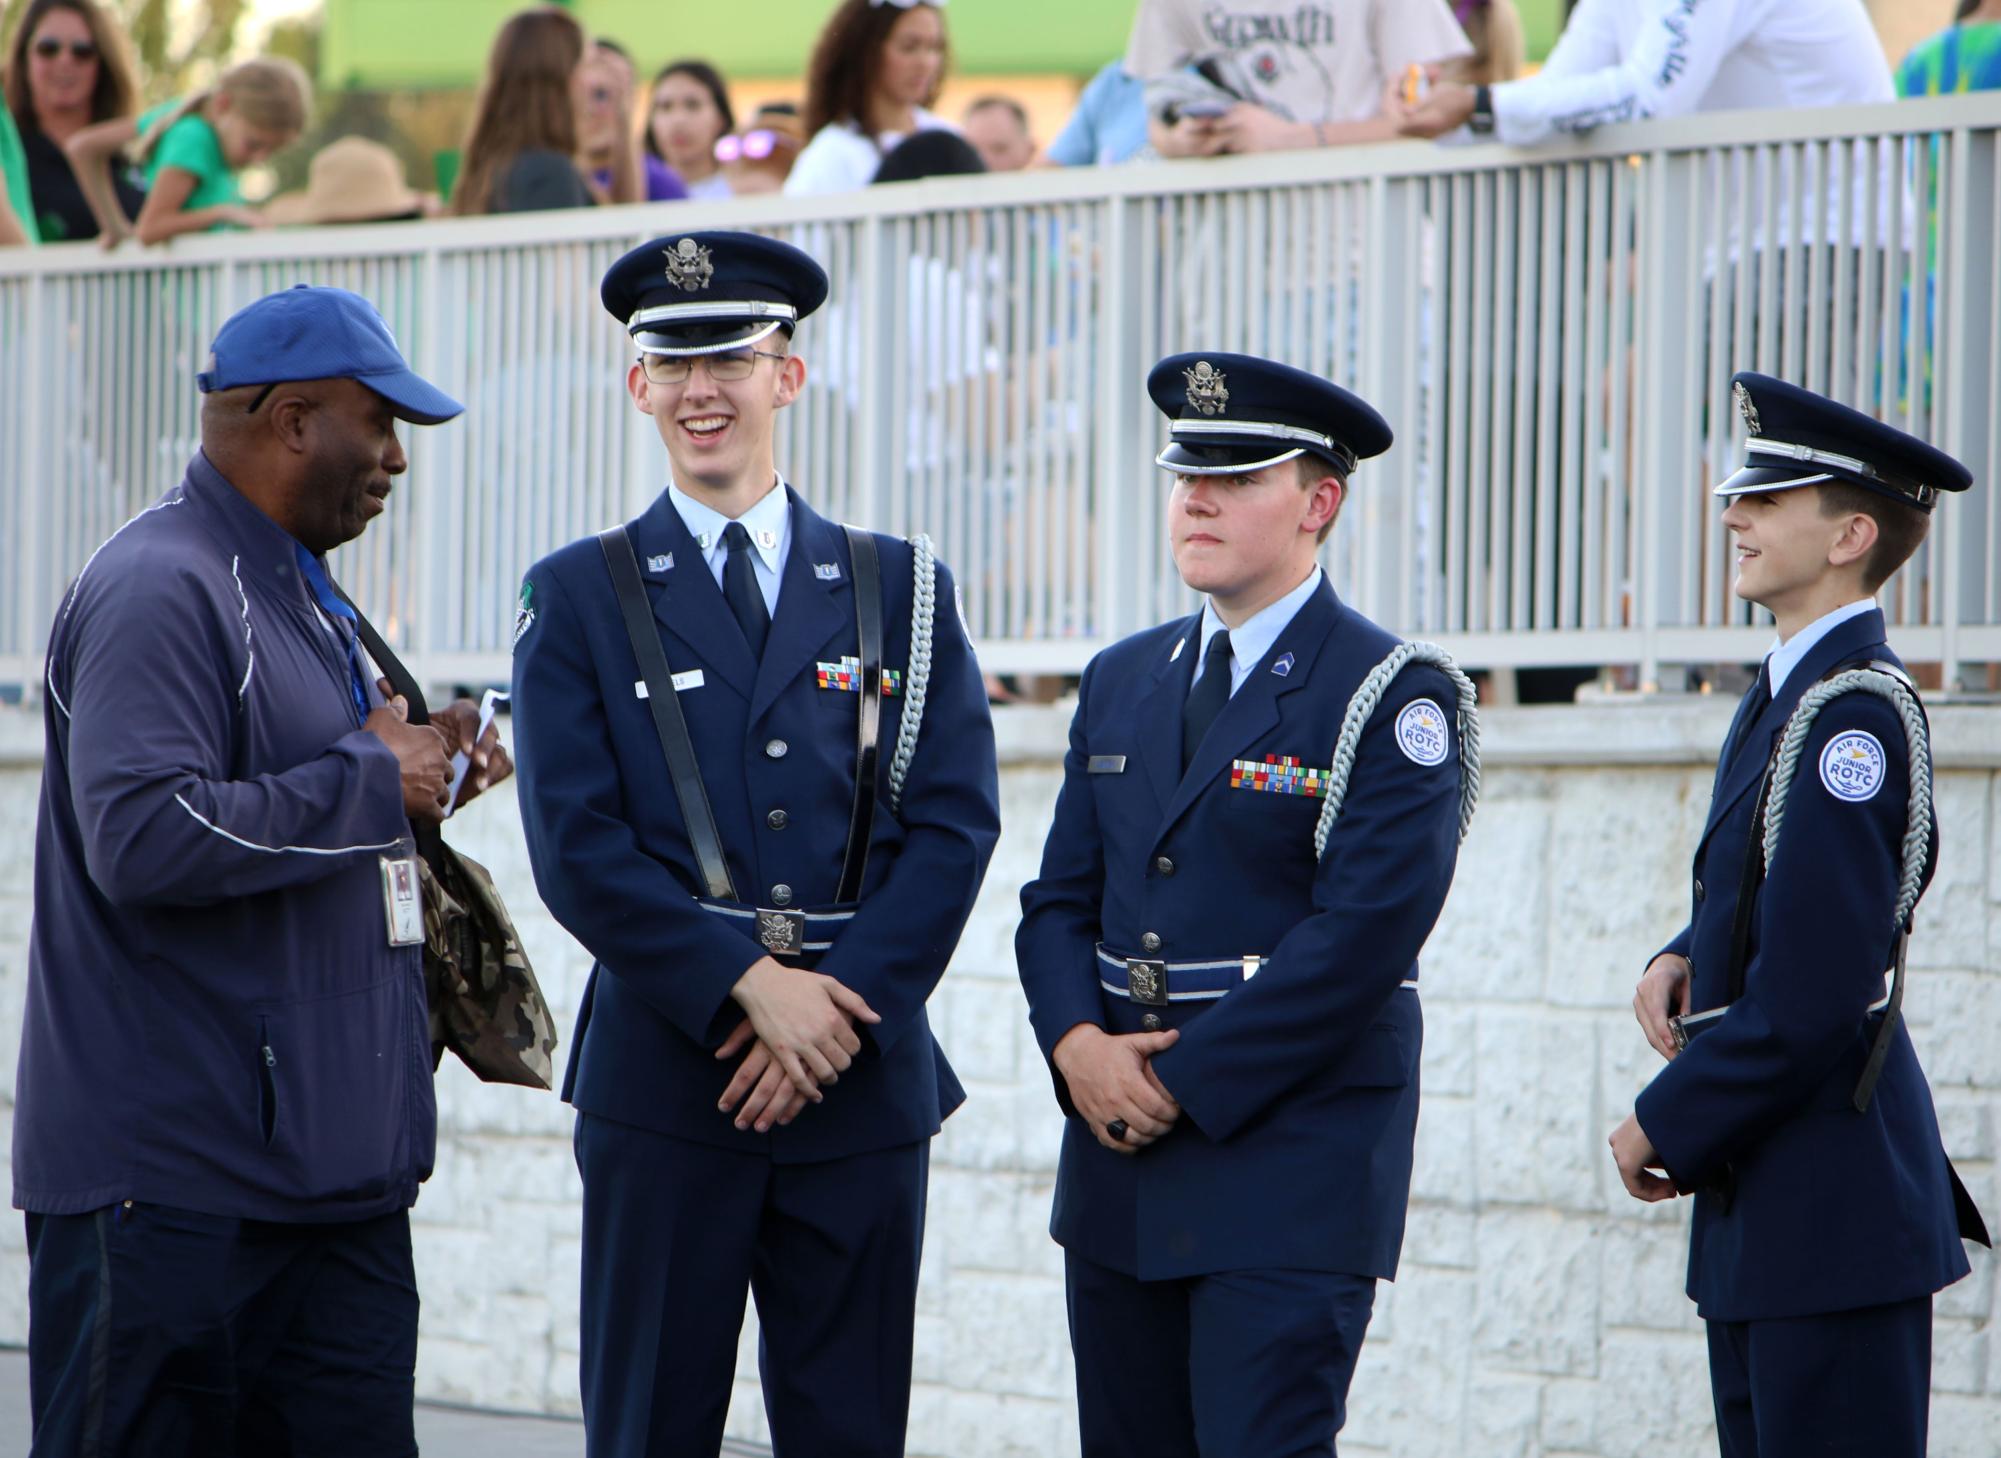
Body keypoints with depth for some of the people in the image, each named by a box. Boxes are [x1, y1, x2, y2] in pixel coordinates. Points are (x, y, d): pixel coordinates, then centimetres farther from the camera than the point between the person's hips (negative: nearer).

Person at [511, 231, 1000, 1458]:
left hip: (865, 1082, 2)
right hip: (662, 1079, -1)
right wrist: (748, 984, -13)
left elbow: (955, 826, 2)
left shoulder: (902, 590, 11)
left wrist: (841, 1005, -11)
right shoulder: (579, 599, 6)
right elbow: (578, 848, -4)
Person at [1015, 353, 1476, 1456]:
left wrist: (1187, 1079, -16)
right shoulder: (1121, 683, 15)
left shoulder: (1394, 694, -6)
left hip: (1295, 1159, -6)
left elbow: (1364, 929, -15)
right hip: (1121, 1164, 6)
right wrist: (1078, 1044, -7)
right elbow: (1060, 898, 13)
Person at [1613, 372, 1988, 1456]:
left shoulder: (1851, 717, -18)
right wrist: (1682, 958, 4)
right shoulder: (1791, 689, 12)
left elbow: (1809, 1000, -22)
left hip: (1831, 1208, -10)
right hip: (1766, 1204, 10)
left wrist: (1666, 1124, -12)